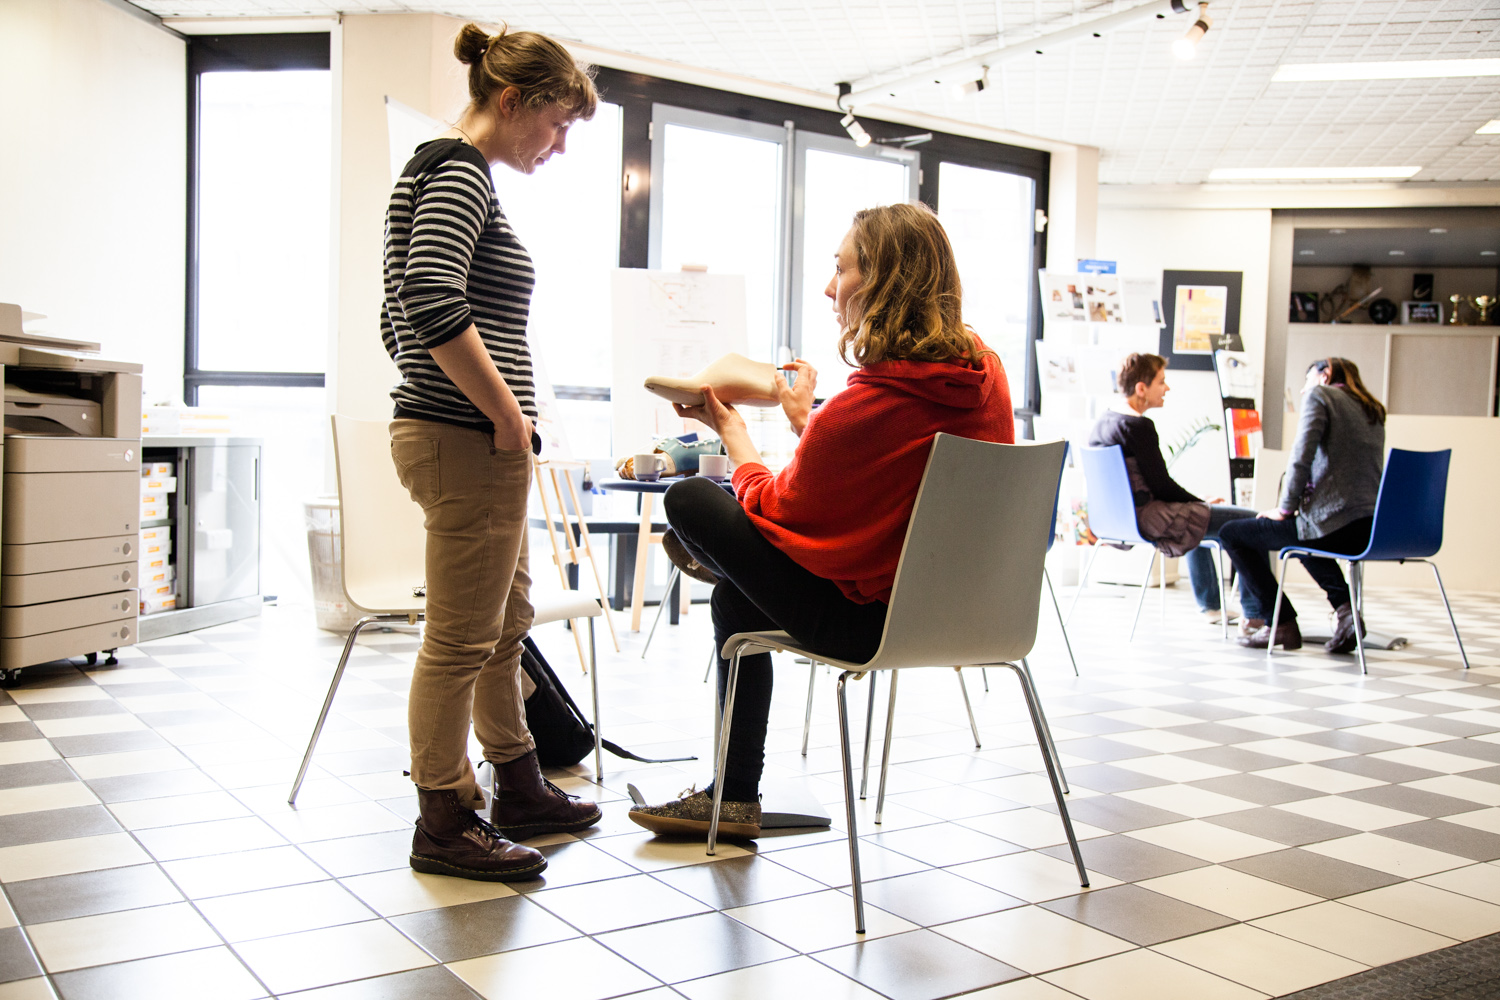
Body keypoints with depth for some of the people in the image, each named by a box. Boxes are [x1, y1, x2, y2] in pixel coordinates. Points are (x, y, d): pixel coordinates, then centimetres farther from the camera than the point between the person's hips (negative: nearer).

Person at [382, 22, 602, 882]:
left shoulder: (448, 173, 20)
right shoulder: (459, 170, -11)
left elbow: (402, 316, 22)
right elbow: (434, 302, -26)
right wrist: (507, 412, -18)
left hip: (454, 433, 11)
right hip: (468, 440, -11)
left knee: (507, 623, 18)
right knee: (462, 639, -2)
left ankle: (520, 792, 30)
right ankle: (444, 824, 10)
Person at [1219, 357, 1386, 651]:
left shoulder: (1318, 395, 1)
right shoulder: (1373, 410, 23)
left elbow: (1302, 456, -12)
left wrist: (1285, 508, -6)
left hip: (1336, 525, -8)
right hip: (1372, 528, 9)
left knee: (1233, 535, 6)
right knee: (1304, 538, 40)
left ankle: (1282, 625, 5)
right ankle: (1345, 608, 16)